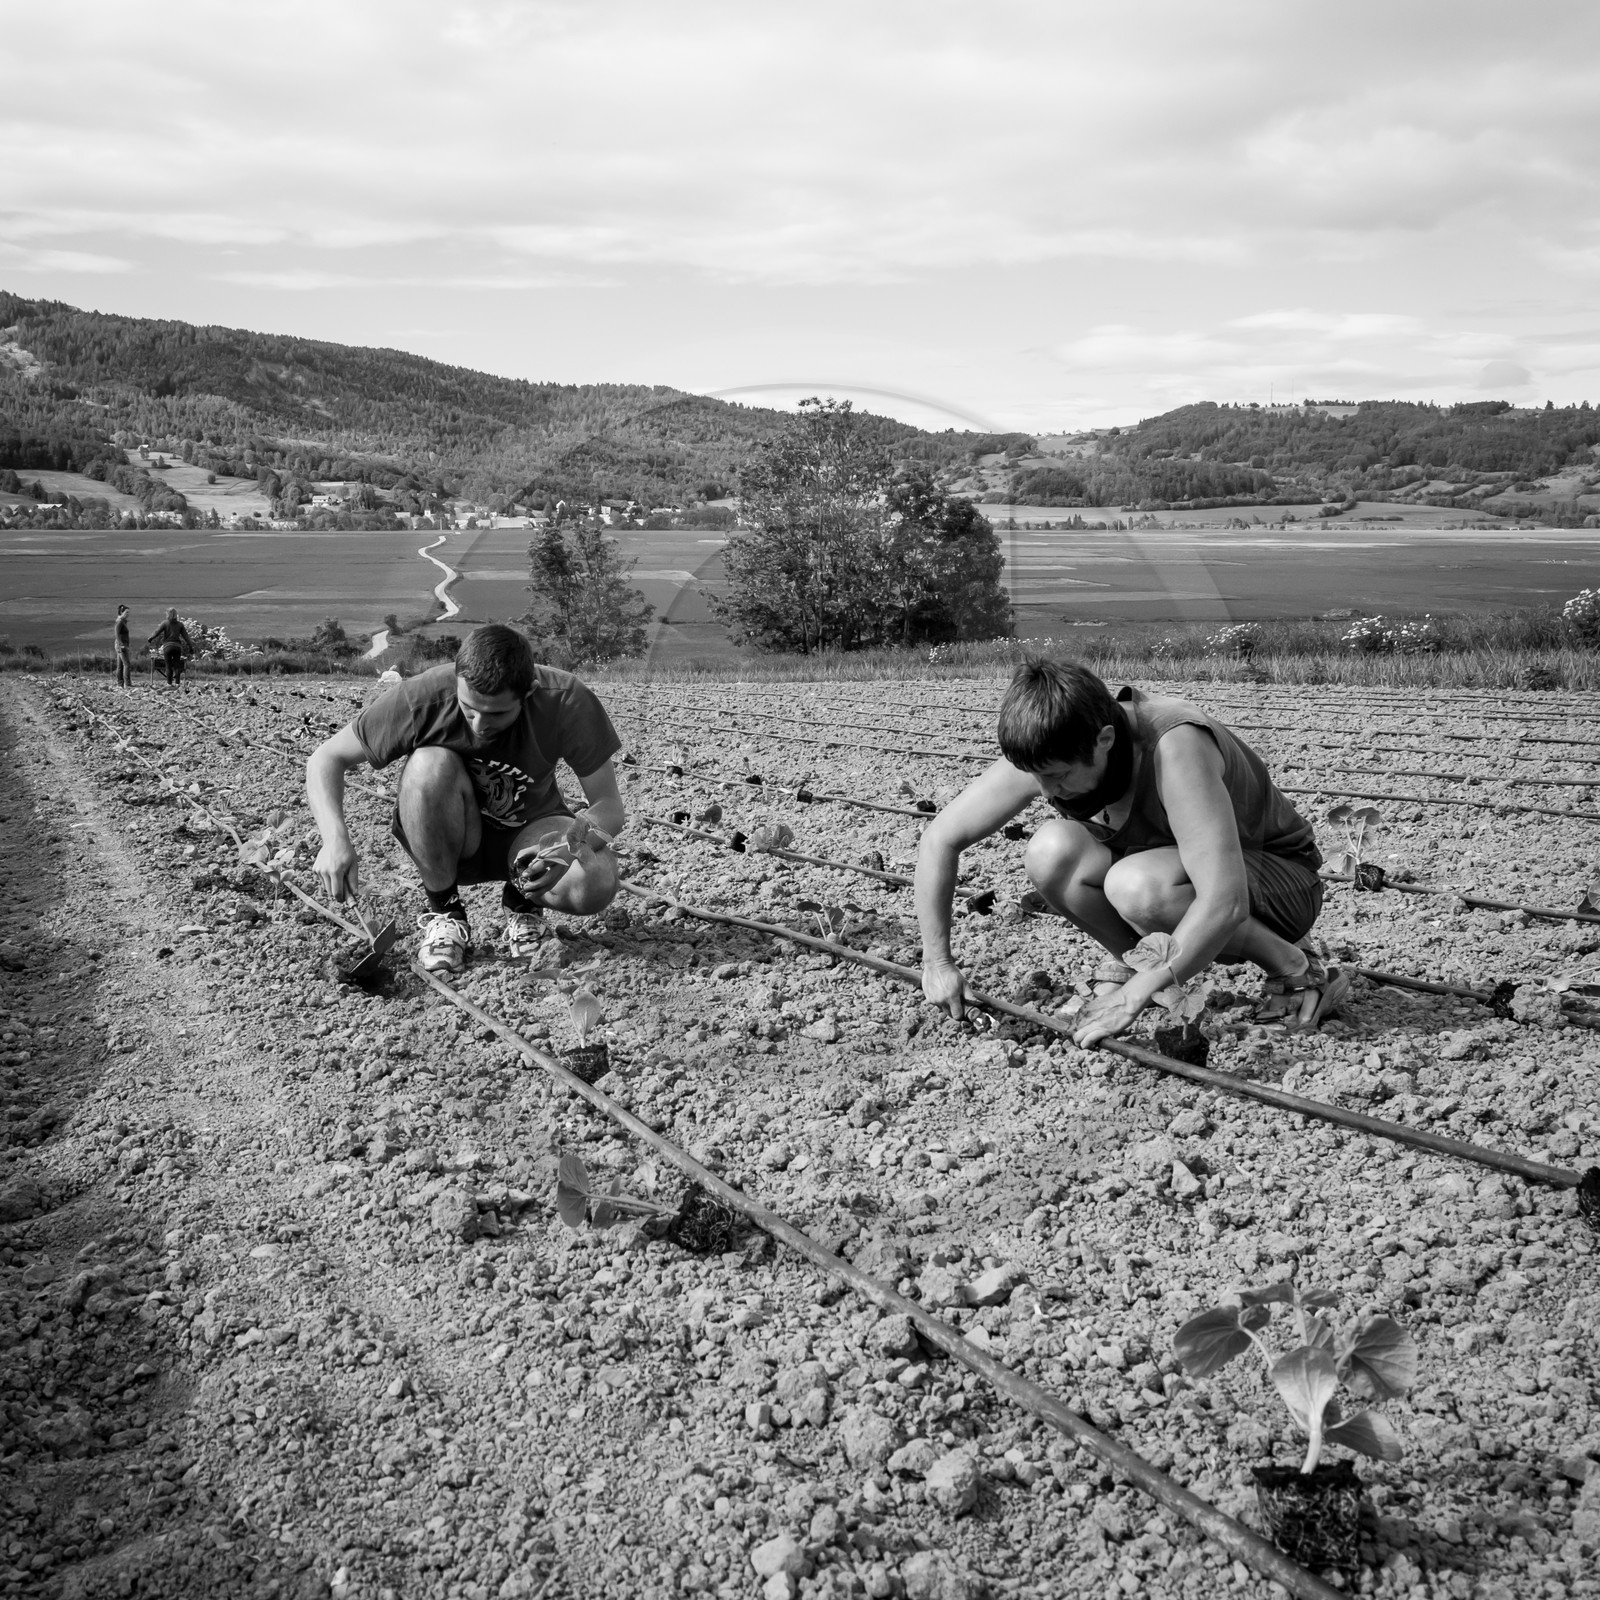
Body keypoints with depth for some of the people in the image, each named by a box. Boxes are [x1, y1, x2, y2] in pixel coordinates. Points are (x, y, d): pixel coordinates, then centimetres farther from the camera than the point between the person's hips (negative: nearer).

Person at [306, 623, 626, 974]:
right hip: (450, 840, 0)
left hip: (529, 835, 0)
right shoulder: (423, 697, -26)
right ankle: (444, 913, -12)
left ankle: (522, 902, 5)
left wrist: (574, 838, -42)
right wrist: (335, 838, -34)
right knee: (430, 765, -34)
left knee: (595, 886, -33)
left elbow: (609, 806, -19)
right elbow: (326, 758, -16)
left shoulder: (567, 703, -25)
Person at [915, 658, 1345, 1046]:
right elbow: (940, 838, -8)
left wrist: (1137, 995, -36)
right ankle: (1136, 965, 2)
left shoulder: (1174, 746, -35)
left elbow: (1225, 902, -40)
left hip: (1283, 878, -5)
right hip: (1183, 869, 5)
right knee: (1052, 852, -22)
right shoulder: (1045, 756, -17)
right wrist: (937, 960, -11)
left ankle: (1298, 970, -12)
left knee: (1136, 886, -35)